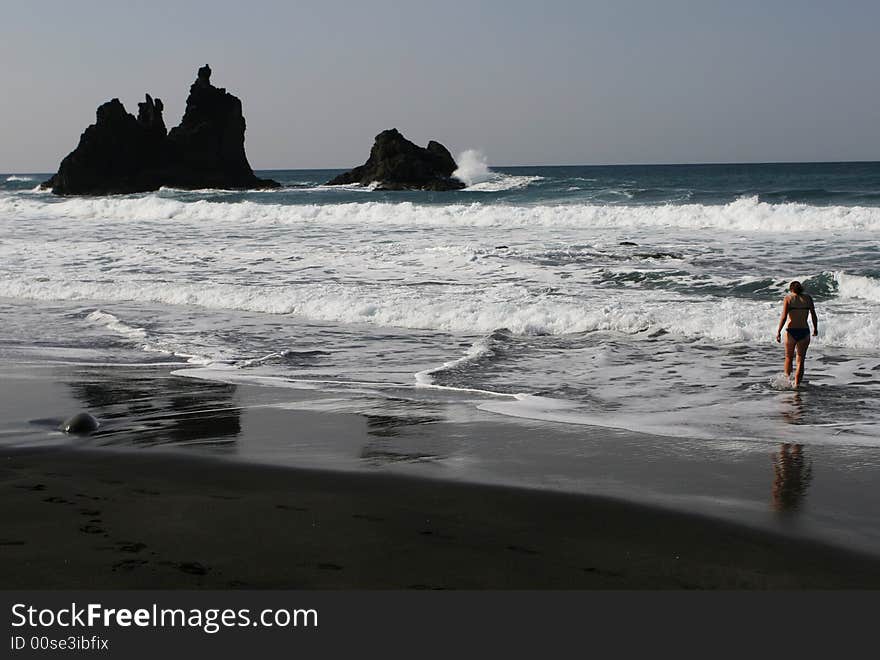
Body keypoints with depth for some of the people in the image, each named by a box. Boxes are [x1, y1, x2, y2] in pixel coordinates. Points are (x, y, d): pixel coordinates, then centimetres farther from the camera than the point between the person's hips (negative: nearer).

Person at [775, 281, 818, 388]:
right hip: (804, 332, 1)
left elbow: (784, 317, -10)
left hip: (791, 332, -1)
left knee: (789, 358, 19)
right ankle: (797, 384, 1)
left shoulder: (788, 298, -2)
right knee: (800, 360, 6)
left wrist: (778, 331, -6)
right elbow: (814, 315, 5)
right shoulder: (808, 298, 4)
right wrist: (815, 329, 19)